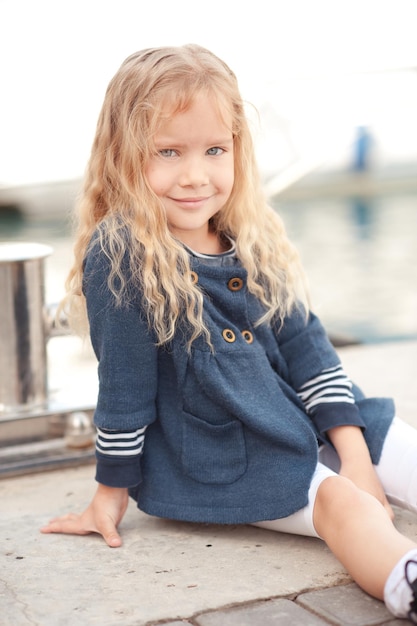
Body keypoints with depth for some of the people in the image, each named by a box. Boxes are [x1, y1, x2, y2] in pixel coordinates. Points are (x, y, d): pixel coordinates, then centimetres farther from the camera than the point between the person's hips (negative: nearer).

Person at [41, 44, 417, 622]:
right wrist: (112, 493, -4)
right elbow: (123, 385, -13)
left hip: (304, 423, 8)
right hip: (221, 459, -7)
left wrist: (354, 451, -1)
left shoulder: (254, 244, 3)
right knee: (340, 502, -30)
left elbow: (308, 348, 6)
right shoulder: (120, 258, -17)